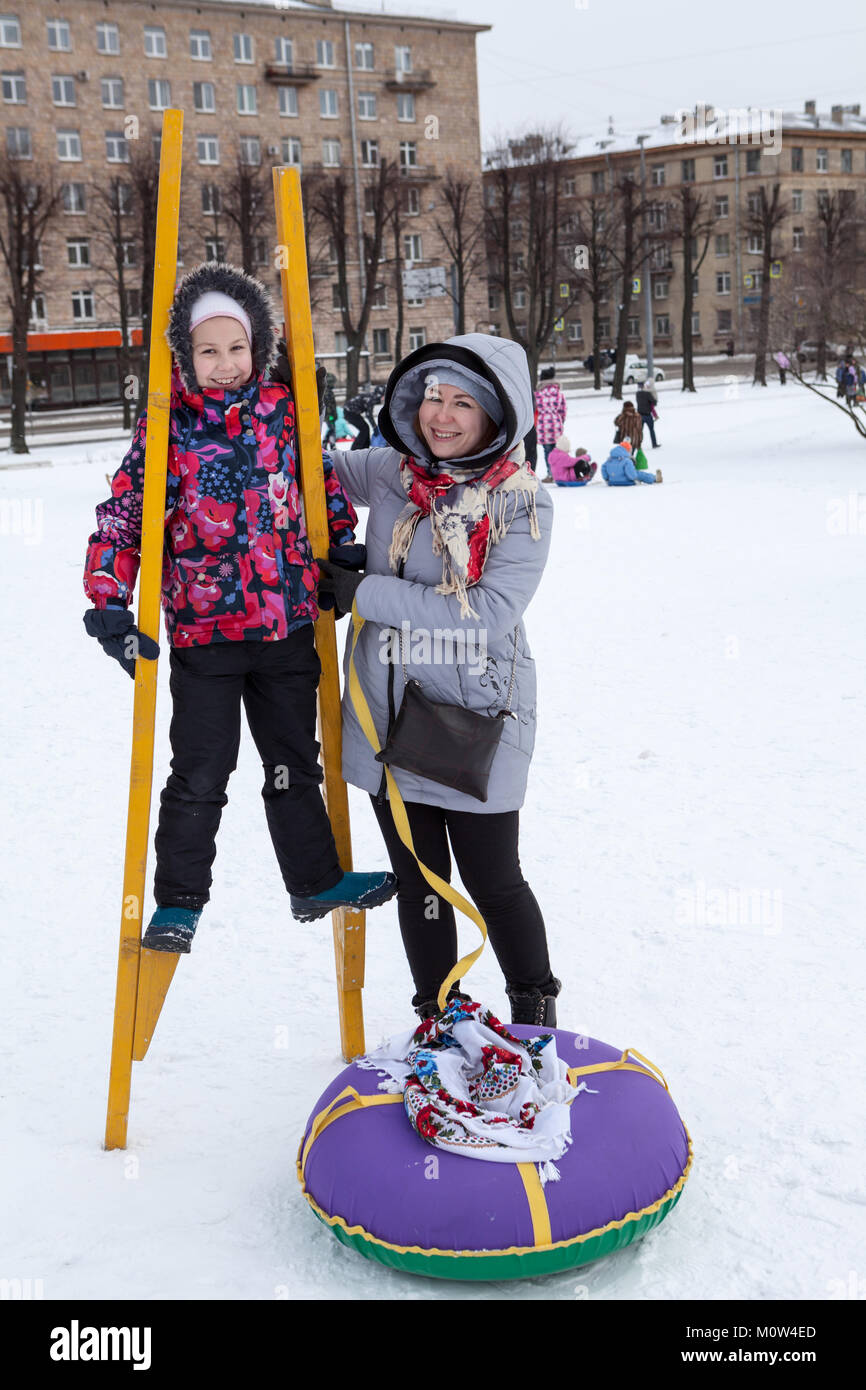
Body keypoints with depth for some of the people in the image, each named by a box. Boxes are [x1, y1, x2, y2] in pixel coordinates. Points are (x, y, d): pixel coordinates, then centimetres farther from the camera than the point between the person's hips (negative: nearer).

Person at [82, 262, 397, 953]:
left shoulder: (283, 410, 4)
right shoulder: (167, 426, -5)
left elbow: (323, 480, 19)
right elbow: (123, 515, -6)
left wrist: (345, 546, 15)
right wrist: (109, 603, -14)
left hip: (288, 621, 3)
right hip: (204, 628, -3)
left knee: (296, 763, 15)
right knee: (199, 775, 1)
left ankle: (315, 880, 30)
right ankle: (179, 901, 18)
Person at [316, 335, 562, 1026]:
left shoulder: (523, 502, -10)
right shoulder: (387, 472, 3)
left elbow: (489, 612, -21)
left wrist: (364, 592, -18)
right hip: (388, 716, 4)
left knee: (494, 883, 7)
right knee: (419, 882, 14)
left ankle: (536, 1015, 31)